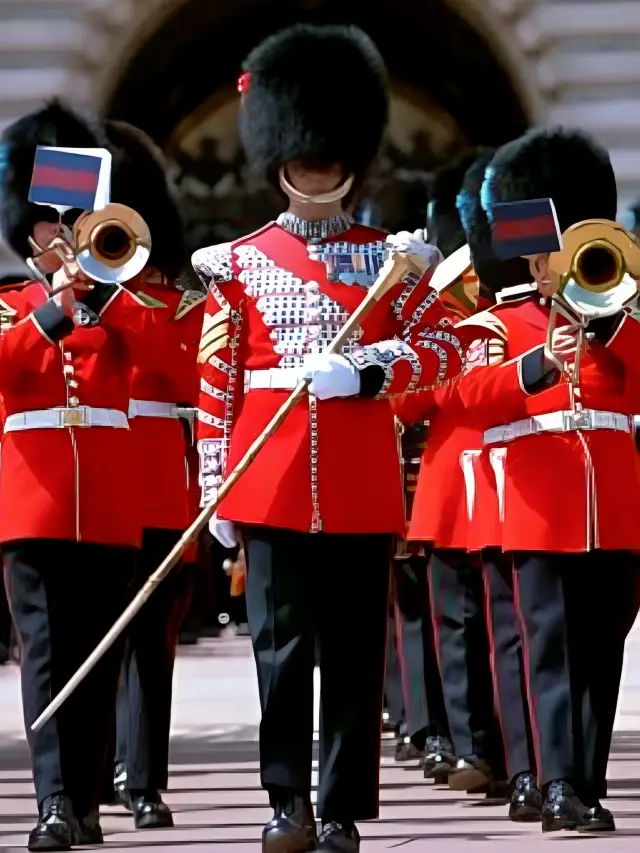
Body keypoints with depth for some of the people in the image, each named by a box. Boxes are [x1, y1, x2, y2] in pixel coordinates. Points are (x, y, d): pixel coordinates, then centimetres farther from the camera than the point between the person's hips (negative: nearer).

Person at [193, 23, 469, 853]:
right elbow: (217, 382, 6)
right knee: (282, 646, -1)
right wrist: (215, 488, 2)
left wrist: (364, 367, -16)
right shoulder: (240, 263, 8)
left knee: (355, 651, 2)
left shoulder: (394, 259, 8)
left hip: (362, 490, 0)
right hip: (272, 485, 0)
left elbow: (445, 349, 0)